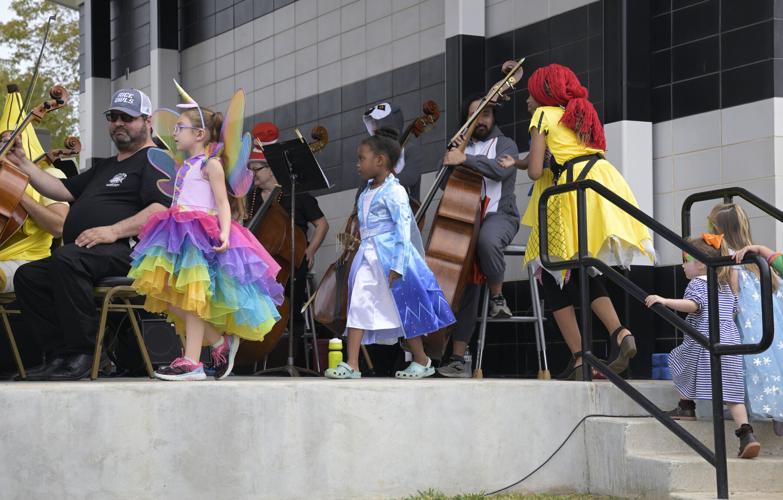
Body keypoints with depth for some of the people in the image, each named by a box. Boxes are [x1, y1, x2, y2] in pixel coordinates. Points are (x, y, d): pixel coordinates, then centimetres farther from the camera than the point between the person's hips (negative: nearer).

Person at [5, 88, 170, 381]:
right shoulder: (105, 167, 32)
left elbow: (161, 210, -16)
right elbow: (62, 191, 30)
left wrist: (114, 231, -23)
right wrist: (23, 164, 22)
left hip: (125, 252, -10)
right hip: (84, 256, 10)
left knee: (67, 257, -35)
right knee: (27, 276, -5)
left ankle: (82, 354, -30)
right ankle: (59, 354, -11)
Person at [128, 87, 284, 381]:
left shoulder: (211, 163, -3)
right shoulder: (186, 165, 21)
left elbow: (223, 202, -11)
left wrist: (224, 233, -25)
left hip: (201, 234, -9)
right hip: (182, 234, 9)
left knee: (193, 299, -12)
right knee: (173, 301, 2)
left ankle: (192, 363, -11)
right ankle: (220, 342, 10)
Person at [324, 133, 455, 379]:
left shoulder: (394, 192, -12)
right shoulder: (366, 192, 13)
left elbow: (403, 228, -17)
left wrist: (397, 266, -22)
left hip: (390, 256, -8)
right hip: (368, 257, 8)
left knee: (401, 311, 1)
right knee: (357, 307, -2)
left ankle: (422, 361, 16)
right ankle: (351, 365, -4)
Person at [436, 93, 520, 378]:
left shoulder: (505, 145, 8)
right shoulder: (463, 148, 23)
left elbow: (501, 169, -15)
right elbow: (446, 183, 18)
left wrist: (465, 159, -23)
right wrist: (452, 161, -2)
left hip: (498, 215, -4)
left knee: (487, 240, -42)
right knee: (465, 287, -5)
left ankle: (497, 297, -17)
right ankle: (458, 359, -7)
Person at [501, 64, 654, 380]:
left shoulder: (543, 114, 6)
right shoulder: (581, 114, 27)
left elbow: (535, 171, -3)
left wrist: (531, 164, 21)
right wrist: (517, 163, 36)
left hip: (574, 190, -7)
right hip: (604, 183, 7)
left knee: (553, 277, 3)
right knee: (584, 274, 18)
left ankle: (579, 360, -5)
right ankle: (619, 333, -6)